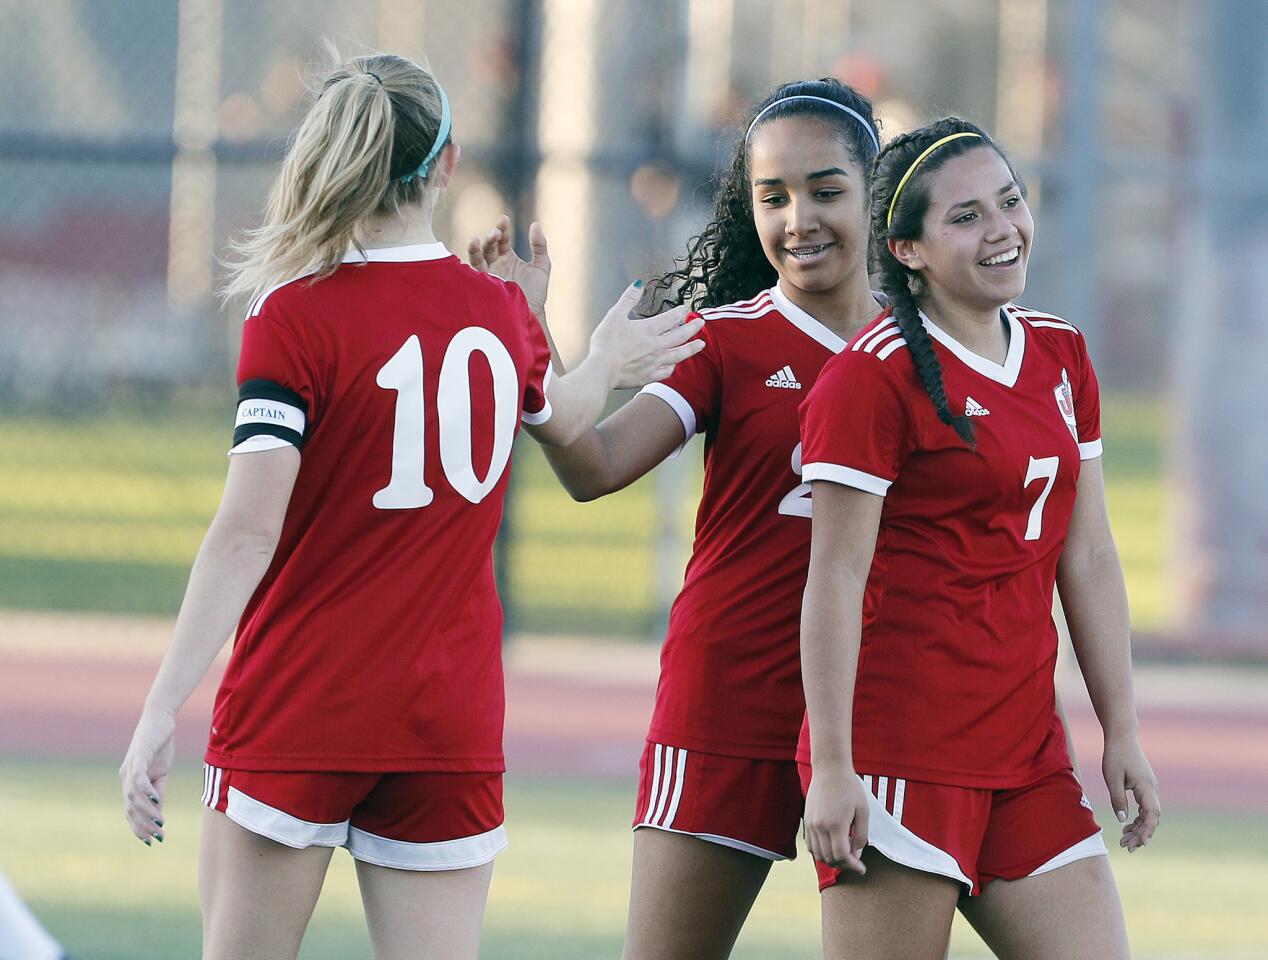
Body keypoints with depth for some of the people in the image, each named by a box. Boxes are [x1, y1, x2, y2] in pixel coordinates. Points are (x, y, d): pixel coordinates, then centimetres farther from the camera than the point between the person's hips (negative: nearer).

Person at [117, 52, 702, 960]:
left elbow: (247, 533, -16)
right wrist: (604, 366, 53)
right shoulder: (504, 313, 5)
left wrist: (163, 709, -16)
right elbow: (559, 421, 30)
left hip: (294, 712, -4)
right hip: (453, 722, 4)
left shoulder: (296, 317, -10)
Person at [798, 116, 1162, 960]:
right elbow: (835, 581, -12)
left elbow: (1088, 557, 15)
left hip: (1025, 751, 7)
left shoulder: (1061, 357, 12)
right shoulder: (873, 378, -9)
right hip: (900, 754, -7)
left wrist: (1123, 733, 12)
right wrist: (832, 767, -16)